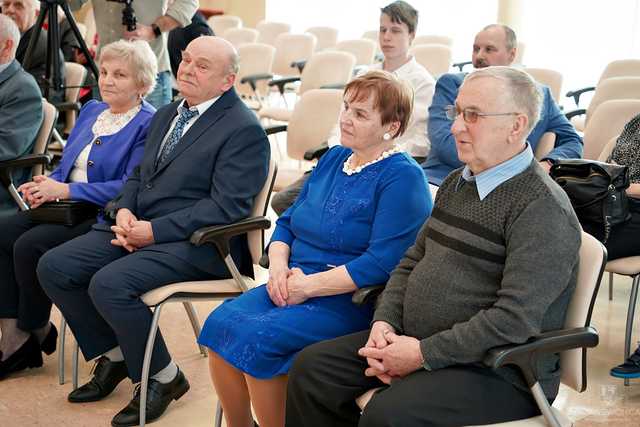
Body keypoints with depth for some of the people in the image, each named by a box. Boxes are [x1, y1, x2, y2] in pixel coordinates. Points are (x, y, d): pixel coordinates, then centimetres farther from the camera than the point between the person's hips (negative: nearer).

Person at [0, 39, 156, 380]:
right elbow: (66, 167, 20)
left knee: (29, 246, -25)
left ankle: (37, 333, -1)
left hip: (106, 217, -8)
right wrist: (46, 186, -4)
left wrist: (65, 190, -19)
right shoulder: (91, 111, 17)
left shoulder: (148, 125, -9)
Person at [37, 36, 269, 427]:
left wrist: (154, 231, -19)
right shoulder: (166, 115, 18)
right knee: (53, 267, -5)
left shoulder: (244, 130, -10)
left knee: (108, 284, -28)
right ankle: (115, 355, 13)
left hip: (195, 243, -9)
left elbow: (226, 207, -17)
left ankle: (163, 377, -5)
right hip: (138, 226, 9)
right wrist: (124, 211, -1)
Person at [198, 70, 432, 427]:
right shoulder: (334, 158, 14)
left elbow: (383, 263, -19)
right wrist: (278, 265, -3)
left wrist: (308, 285, -18)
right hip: (294, 283, 7)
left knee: (254, 338, -26)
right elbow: (288, 222, 18)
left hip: (351, 300, -7)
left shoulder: (403, 177, -9)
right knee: (221, 323, -16)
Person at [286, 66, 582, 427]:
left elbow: (514, 320, -24)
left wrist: (422, 354, -21)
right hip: (415, 342, 8)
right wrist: (384, 323, -2)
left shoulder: (543, 208, -16)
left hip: (497, 370, -8)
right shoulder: (457, 183, 13)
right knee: (312, 367, -2)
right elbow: (411, 264, 16)